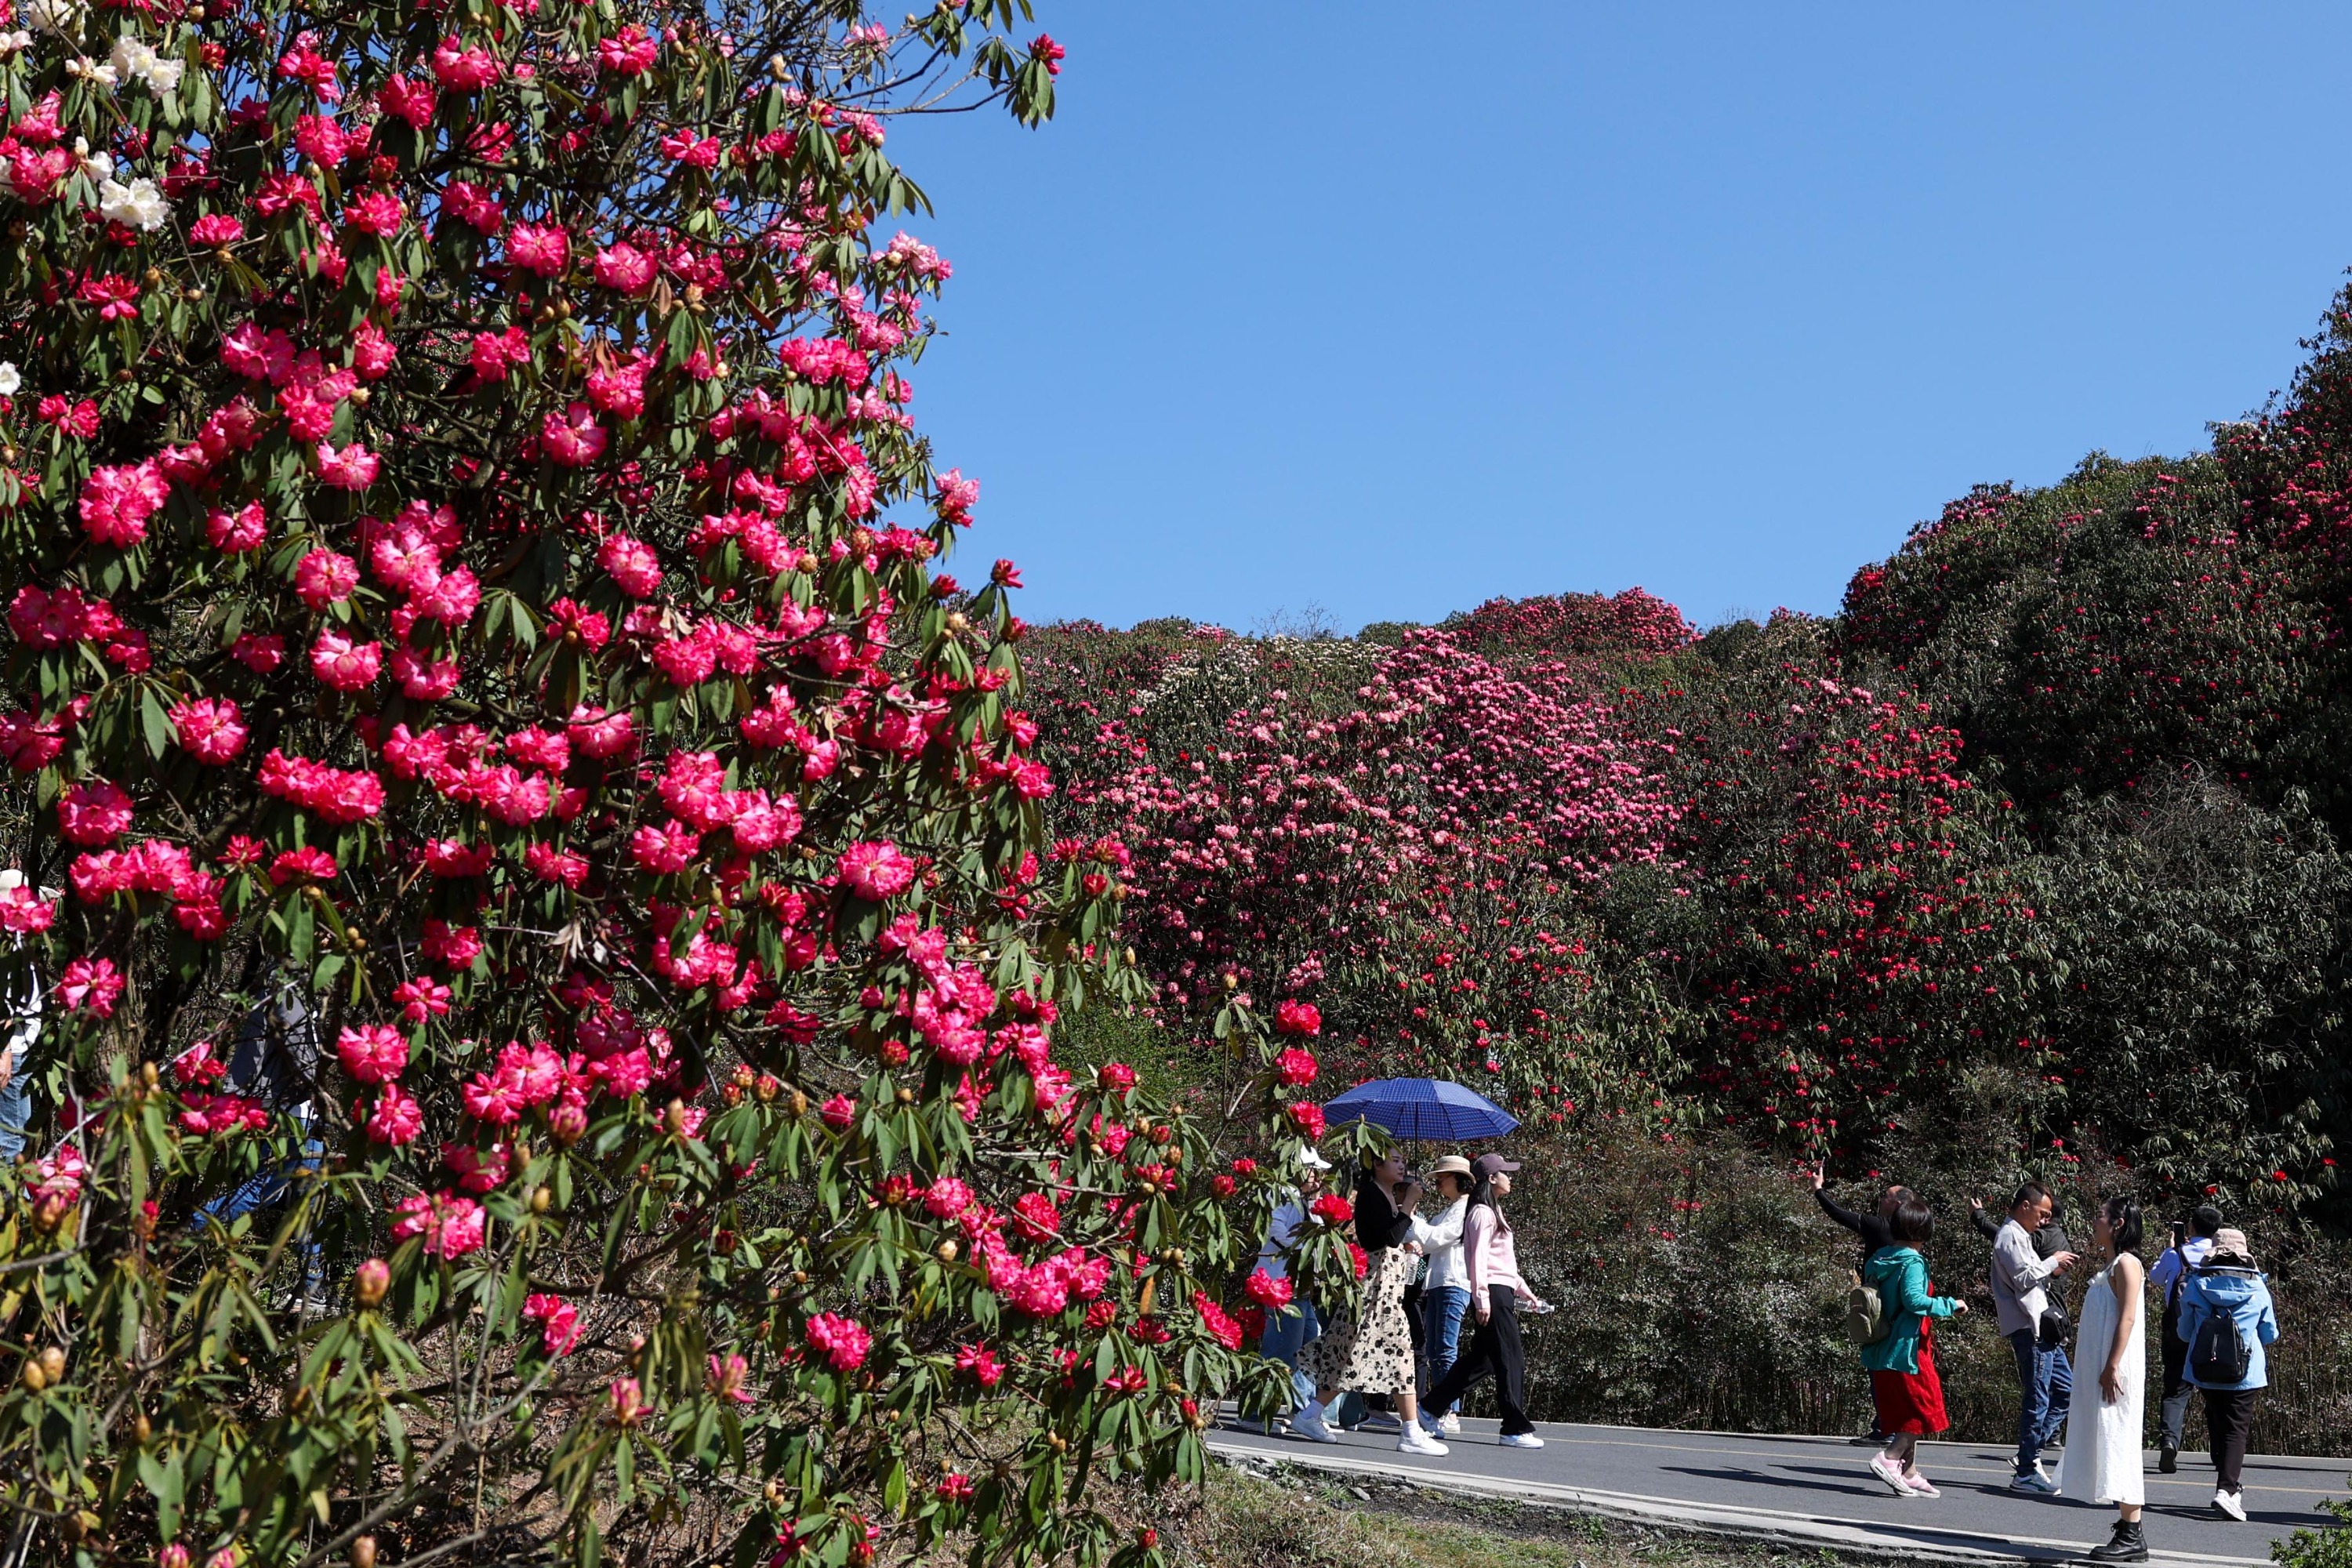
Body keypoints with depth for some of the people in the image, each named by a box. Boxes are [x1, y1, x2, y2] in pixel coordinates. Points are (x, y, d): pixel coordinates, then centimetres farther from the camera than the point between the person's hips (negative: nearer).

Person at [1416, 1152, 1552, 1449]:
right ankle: (1516, 1429, -6)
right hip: (1493, 1293, -10)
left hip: (1503, 1293, 10)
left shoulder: (1494, 1212, 22)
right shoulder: (1482, 1213, -10)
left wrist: (1524, 1290, 24)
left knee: (1482, 1358, 13)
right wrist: (1482, 1299, -21)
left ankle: (1431, 1408, 20)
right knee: (1511, 1361, -8)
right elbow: (1478, 1258, -16)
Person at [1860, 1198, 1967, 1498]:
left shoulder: (1879, 1260, 10)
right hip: (1908, 1349, -8)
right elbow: (1914, 1299, -24)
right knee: (1925, 1410, 0)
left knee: (1903, 1415, 14)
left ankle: (1910, 1474, 16)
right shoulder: (1912, 1262, -14)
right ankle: (1888, 1459, -11)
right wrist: (1950, 1305, -14)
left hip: (1882, 1350, 8)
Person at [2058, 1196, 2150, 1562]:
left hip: (2116, 1370, -10)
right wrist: (2102, 1369, 18)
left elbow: (2127, 1319, -18)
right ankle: (2128, 1531, 11)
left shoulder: (2126, 1264, -10)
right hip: (2100, 1370, 10)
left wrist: (2112, 1368, -23)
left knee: (2119, 1446, -9)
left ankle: (2131, 1537, -8)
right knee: (2109, 1448, 8)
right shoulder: (2109, 1267, 18)